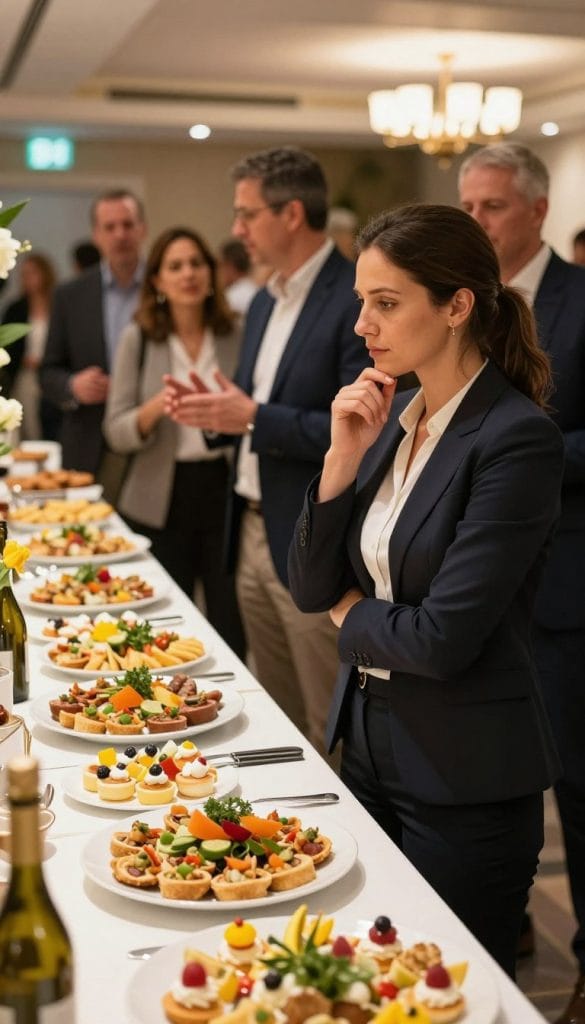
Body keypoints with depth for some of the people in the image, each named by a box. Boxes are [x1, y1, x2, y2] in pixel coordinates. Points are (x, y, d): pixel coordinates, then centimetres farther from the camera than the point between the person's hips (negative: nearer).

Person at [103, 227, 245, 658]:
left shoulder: (236, 335, 2)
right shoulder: (139, 339, 1)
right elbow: (116, 433, -2)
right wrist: (157, 407, -20)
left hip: (224, 489, 0)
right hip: (163, 499, 0)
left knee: (233, 633, 2)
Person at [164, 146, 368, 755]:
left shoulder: (356, 301, -15)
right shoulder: (263, 303, 14)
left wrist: (255, 418, -21)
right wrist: (214, 411, 1)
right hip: (251, 537, 9)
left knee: (333, 741, 3)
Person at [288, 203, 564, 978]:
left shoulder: (518, 439, -19)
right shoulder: (392, 419, 4)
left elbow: (444, 638, -23)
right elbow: (312, 589, 3)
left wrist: (353, 614, -3)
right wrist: (345, 455, -9)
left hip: (465, 782, -7)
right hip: (370, 746, 7)